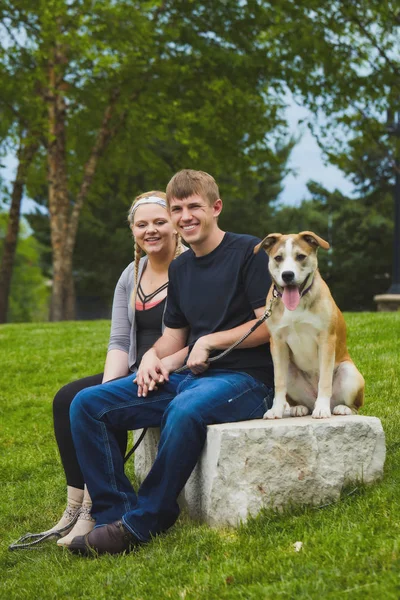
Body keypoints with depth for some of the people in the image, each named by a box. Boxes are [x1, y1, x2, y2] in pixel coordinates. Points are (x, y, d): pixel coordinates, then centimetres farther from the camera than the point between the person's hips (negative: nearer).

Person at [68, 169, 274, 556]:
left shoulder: (249, 252, -4)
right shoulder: (180, 269, 17)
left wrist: (209, 342, -10)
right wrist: (153, 355, -2)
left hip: (245, 379, -7)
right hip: (189, 378, 7)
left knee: (186, 409, -41)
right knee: (87, 405, -9)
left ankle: (141, 524, -28)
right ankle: (115, 513, -15)